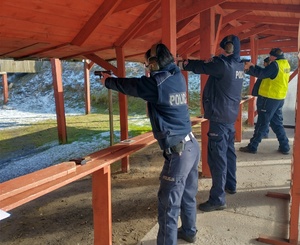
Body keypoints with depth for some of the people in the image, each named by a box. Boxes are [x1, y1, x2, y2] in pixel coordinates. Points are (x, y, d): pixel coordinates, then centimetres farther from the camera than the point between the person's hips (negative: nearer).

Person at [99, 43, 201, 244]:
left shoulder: (157, 82, -15)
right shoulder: (178, 77, 8)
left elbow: (129, 85, 0)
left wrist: (107, 80, 20)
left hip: (179, 152, -9)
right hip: (192, 145, 9)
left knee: (169, 203, 0)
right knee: (188, 194, 24)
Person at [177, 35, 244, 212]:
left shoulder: (223, 64, -18)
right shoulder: (239, 65, 8)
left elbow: (200, 67, -10)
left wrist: (181, 64, 3)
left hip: (220, 117, -9)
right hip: (231, 116, 9)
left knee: (217, 157, -7)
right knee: (229, 152, 20)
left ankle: (218, 199, -3)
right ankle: (231, 185, 36)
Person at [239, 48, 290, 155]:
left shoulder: (275, 64, -16)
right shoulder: (285, 64, 13)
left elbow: (261, 74, -19)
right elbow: (266, 72, 15)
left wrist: (250, 68, -6)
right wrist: (253, 66, 9)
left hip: (269, 98, -9)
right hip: (279, 98, 9)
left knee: (262, 123, -3)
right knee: (277, 123, 15)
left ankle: (252, 147, 5)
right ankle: (284, 147, 18)